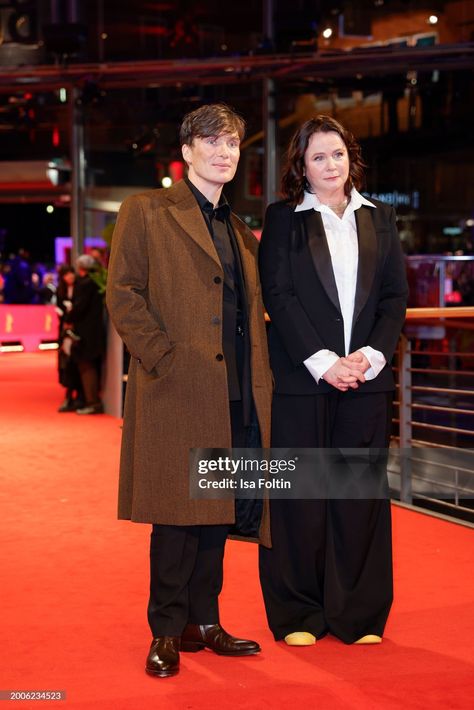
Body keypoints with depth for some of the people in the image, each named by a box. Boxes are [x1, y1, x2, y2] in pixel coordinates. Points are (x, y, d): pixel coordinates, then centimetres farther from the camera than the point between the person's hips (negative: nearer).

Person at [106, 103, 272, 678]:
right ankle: (168, 631, 9)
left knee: (217, 513, 9)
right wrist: (164, 358, -14)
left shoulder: (240, 232, 21)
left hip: (236, 394, 6)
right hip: (177, 392, -6)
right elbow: (122, 294, -6)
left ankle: (204, 621, 20)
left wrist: (258, 379, 10)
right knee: (178, 513, -3)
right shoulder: (145, 212, 2)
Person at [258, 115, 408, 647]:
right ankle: (297, 615, 11)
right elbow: (278, 296, -4)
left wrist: (372, 354, -8)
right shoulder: (283, 219, 3)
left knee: (360, 494, 5)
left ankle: (359, 614, 14)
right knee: (299, 496, 1)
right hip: (300, 378, -3)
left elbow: (396, 295, 8)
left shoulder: (379, 219, 12)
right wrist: (322, 361, -13)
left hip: (365, 378, 3)